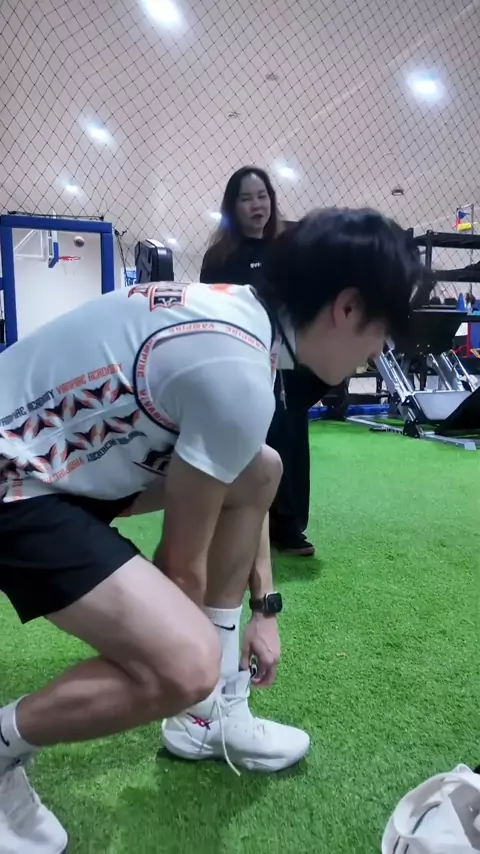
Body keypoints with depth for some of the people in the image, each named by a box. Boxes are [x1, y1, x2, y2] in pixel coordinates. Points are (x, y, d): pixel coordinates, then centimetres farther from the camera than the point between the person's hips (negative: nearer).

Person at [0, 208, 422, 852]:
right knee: (187, 667, -25)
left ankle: (209, 717, 20)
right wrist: (198, 641, 7)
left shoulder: (240, 313, 3)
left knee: (260, 470, 10)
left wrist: (266, 609, 19)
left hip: (63, 454, 10)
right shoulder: (238, 375, -26)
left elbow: (242, 489, 14)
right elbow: (183, 557, -14)